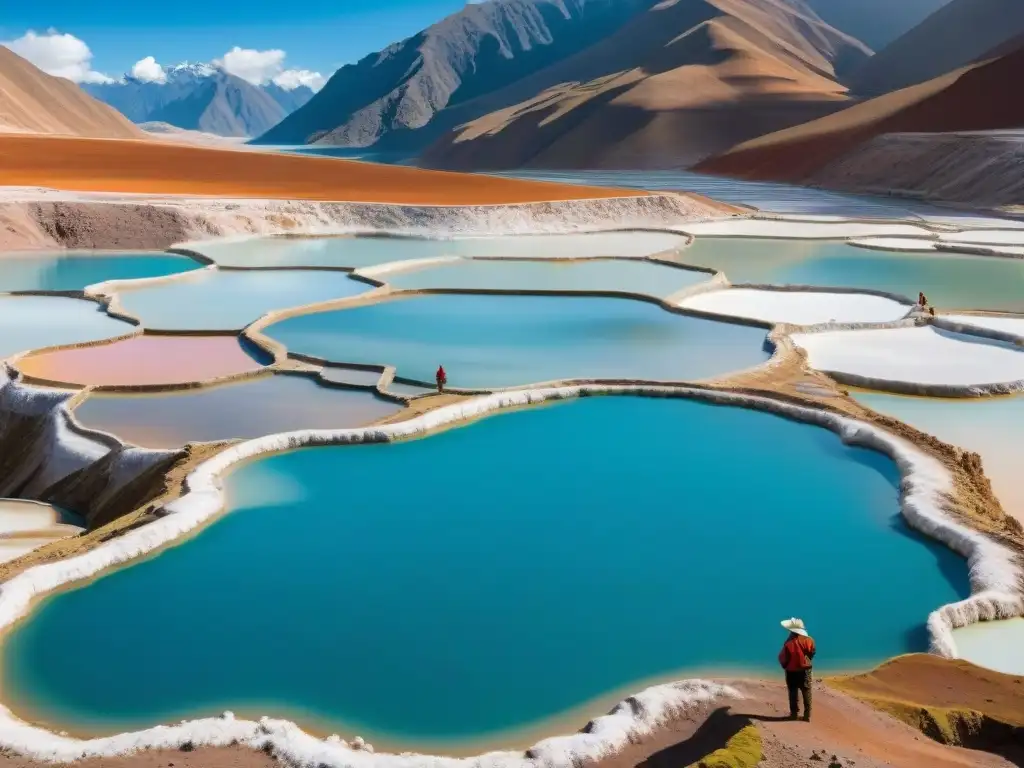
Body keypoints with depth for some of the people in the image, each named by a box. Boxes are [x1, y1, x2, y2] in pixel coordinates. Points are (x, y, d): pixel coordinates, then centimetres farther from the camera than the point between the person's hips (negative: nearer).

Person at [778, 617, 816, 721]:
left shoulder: (789, 642, -18)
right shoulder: (808, 639, -9)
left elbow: (783, 658, -11)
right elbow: (813, 652, 5)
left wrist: (785, 666, 9)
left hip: (791, 671, -2)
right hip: (805, 669, 2)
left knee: (793, 692, 9)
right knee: (806, 692, 9)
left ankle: (794, 713, 11)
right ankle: (807, 714, 8)